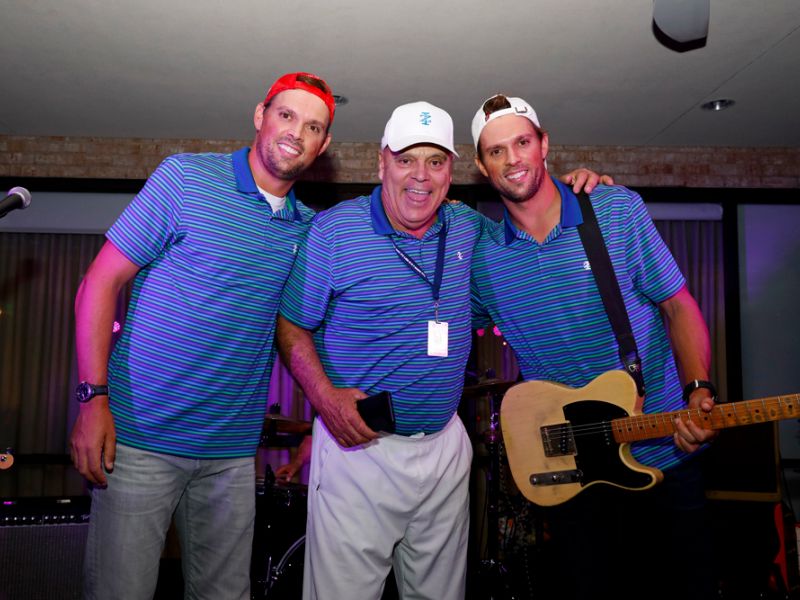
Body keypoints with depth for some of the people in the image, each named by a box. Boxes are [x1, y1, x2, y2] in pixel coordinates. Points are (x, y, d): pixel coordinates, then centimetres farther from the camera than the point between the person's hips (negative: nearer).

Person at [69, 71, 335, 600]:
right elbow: (101, 283, -5)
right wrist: (93, 397, -11)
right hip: (140, 437, -4)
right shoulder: (185, 178, -5)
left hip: (233, 453, 4)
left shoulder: (308, 226, 8)